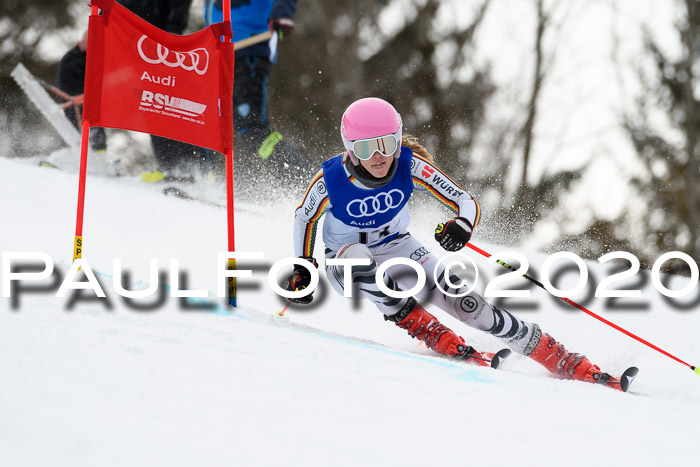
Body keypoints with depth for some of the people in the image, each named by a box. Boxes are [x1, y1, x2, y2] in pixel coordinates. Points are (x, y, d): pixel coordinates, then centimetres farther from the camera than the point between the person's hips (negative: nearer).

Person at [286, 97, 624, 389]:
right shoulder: (331, 180, -27)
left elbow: (466, 201, -20)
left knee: (463, 302, -15)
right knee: (359, 257, -39)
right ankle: (432, 336, -23)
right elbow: (305, 217, -5)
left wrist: (462, 225, -41)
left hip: (396, 248, 1)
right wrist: (303, 269, -7)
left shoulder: (410, 166, -24)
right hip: (344, 260, -1)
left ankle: (565, 362, -6)